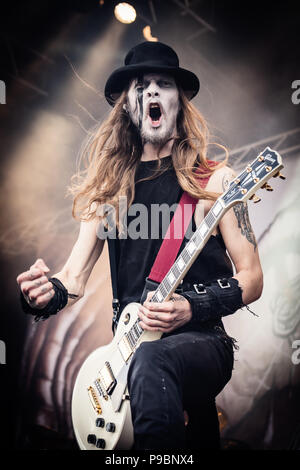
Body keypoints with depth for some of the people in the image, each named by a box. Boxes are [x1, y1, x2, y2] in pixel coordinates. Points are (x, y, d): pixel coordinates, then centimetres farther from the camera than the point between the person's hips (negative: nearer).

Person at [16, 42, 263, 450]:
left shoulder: (214, 179, -2)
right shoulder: (109, 187, 8)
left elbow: (252, 278, -2)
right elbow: (75, 276, 6)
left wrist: (192, 309, -17)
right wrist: (45, 293, -16)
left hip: (200, 341, -3)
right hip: (131, 345, 4)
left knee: (150, 362, -33)